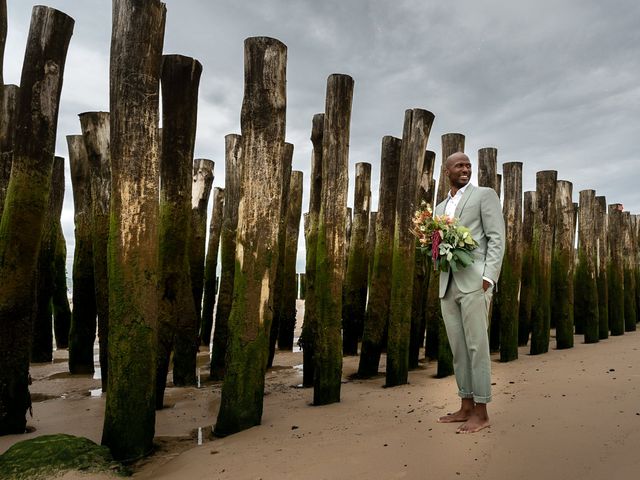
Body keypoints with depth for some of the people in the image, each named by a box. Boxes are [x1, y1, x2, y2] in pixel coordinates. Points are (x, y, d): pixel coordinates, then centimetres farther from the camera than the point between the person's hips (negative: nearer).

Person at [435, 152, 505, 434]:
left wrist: (488, 278, -16)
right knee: (458, 348, 9)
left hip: (474, 281, -6)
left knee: (476, 346, -4)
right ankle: (466, 407, 18)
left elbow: (497, 239, -5)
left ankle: (481, 412, 5)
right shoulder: (441, 208, 21)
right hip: (447, 285, 6)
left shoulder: (485, 195, 4)